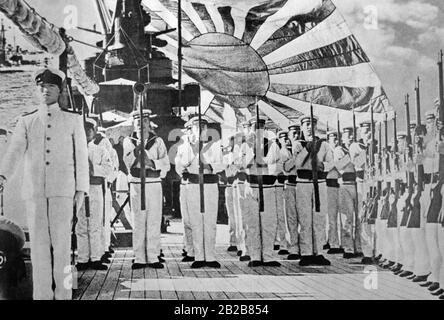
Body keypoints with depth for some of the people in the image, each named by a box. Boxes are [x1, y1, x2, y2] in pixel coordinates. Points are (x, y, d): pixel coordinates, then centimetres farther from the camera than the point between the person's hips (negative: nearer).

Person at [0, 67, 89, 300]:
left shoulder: (73, 119, 9)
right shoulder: (26, 121, 12)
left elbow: (81, 156, 6)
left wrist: (81, 190, -1)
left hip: (63, 189, -2)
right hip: (34, 191, 2)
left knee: (62, 243, -5)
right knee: (39, 245, 1)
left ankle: (63, 295, 0)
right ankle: (42, 295, 7)